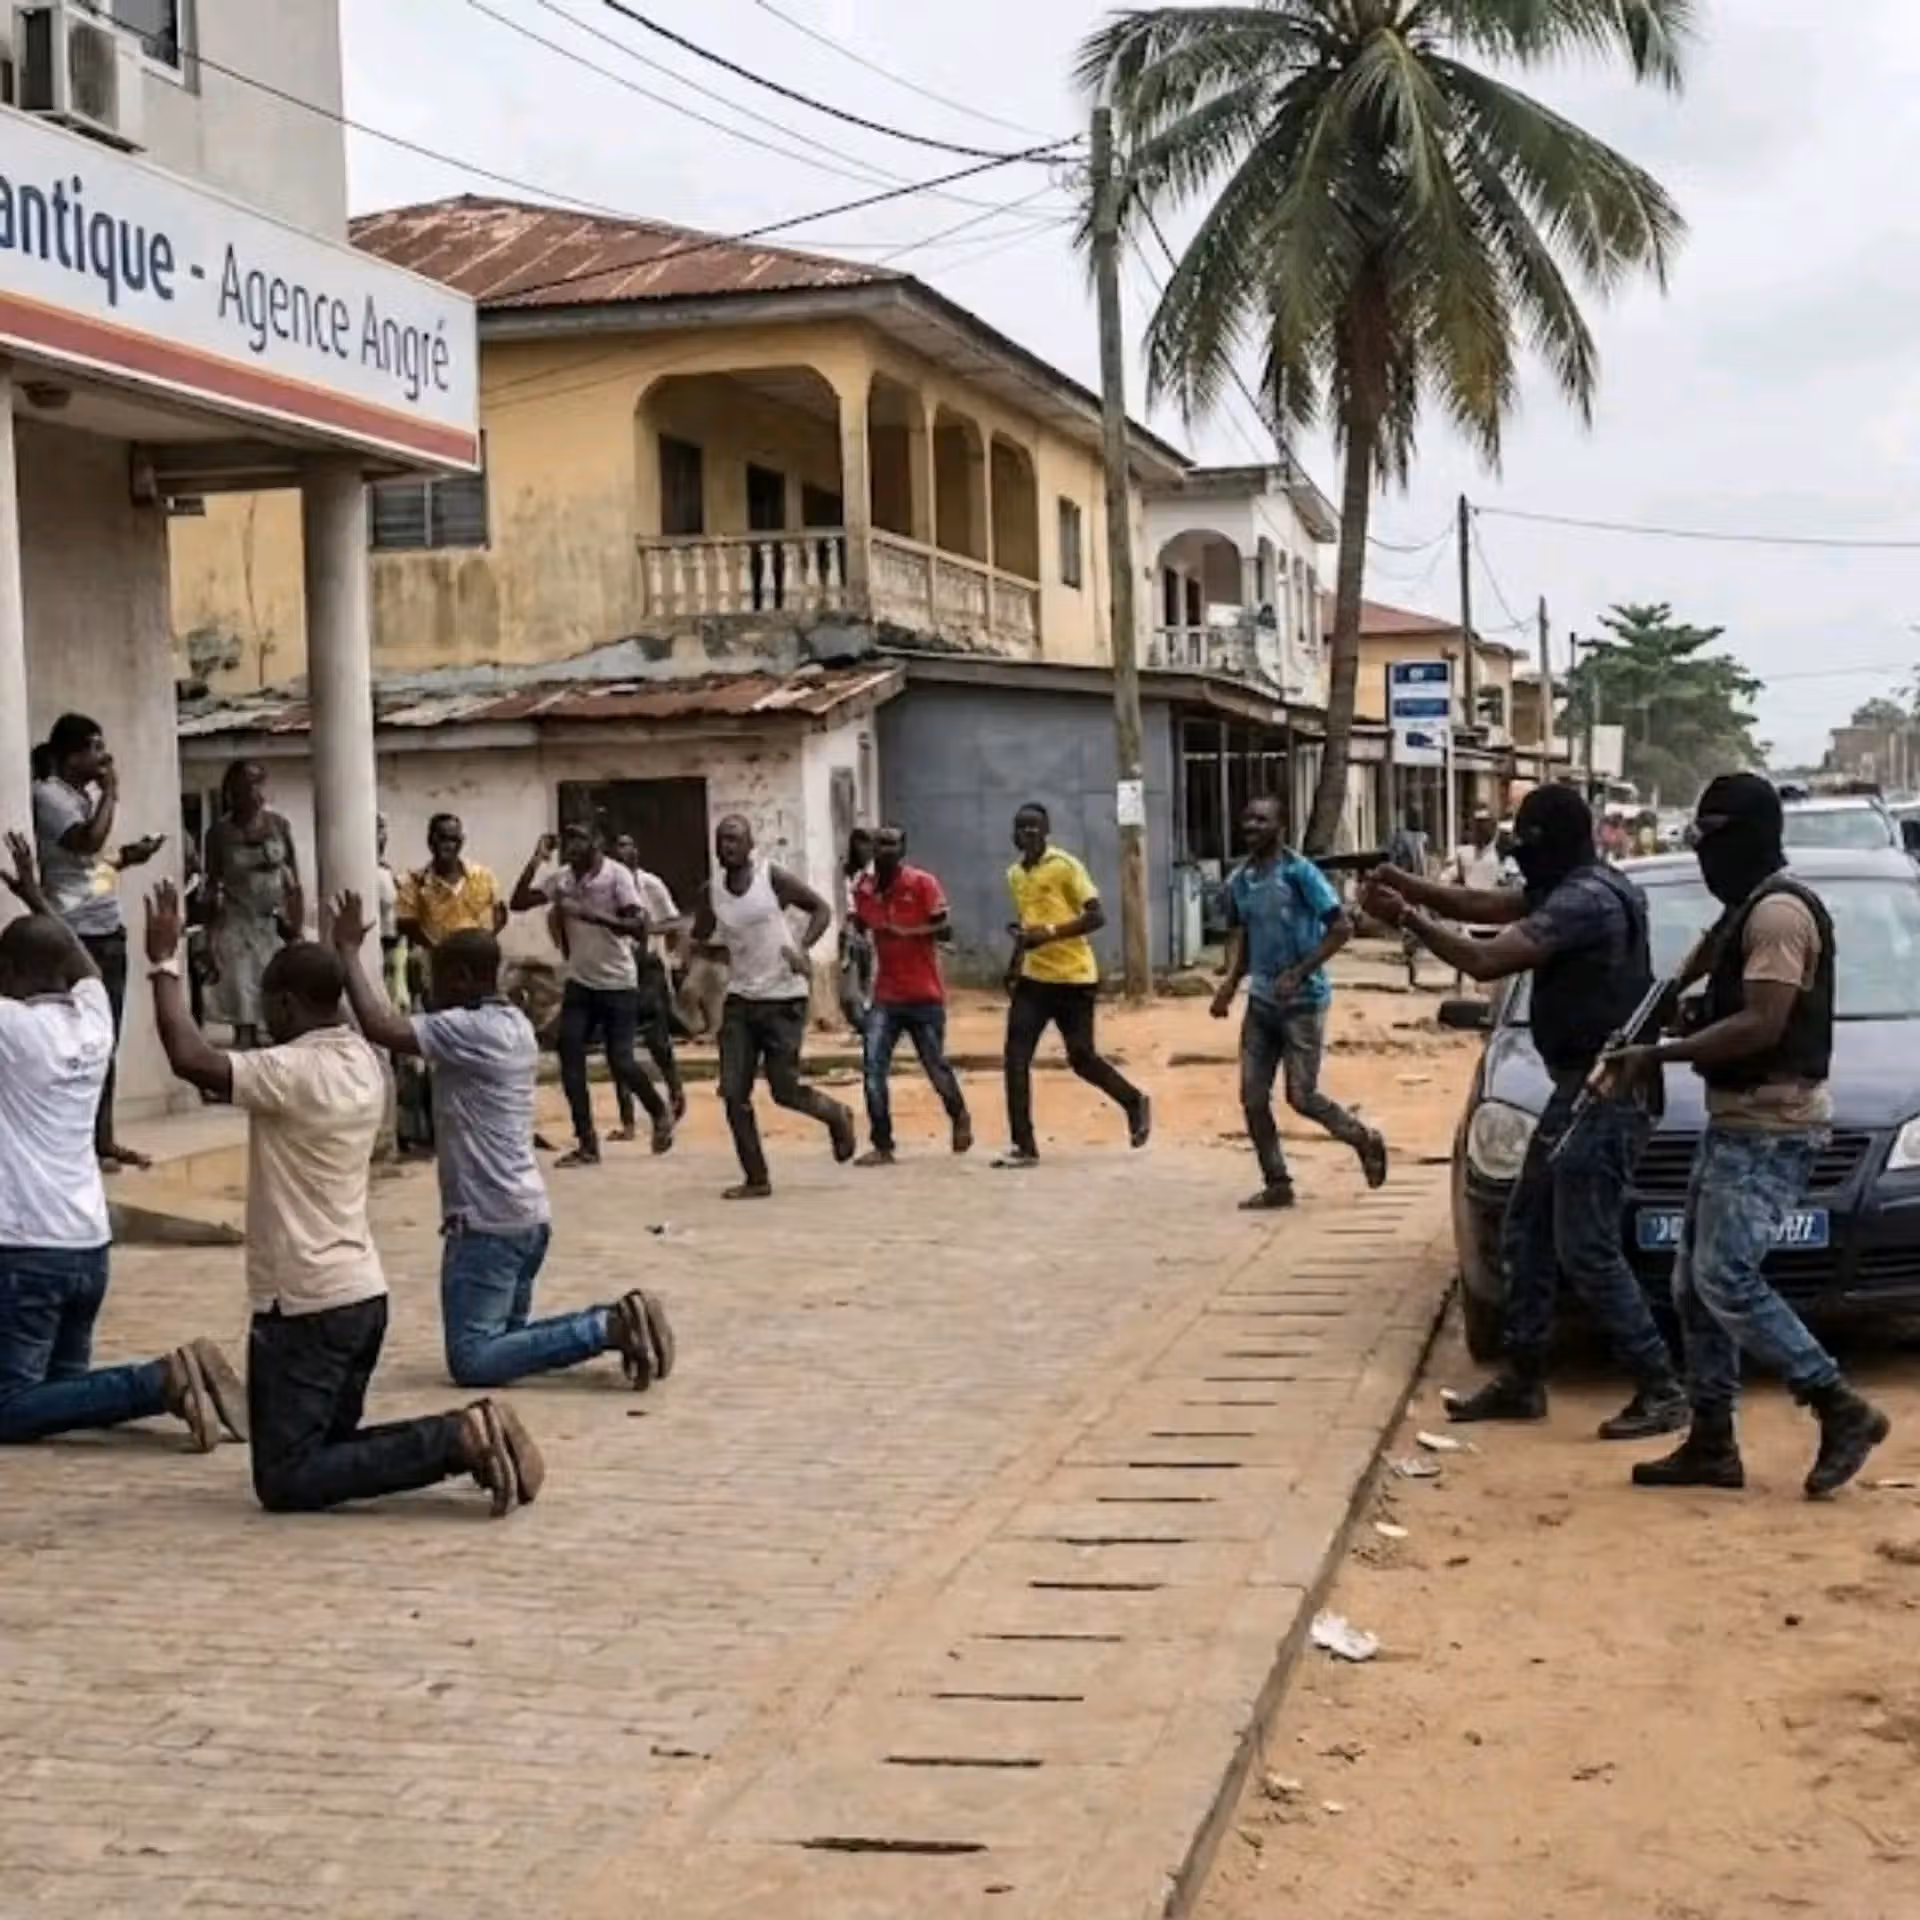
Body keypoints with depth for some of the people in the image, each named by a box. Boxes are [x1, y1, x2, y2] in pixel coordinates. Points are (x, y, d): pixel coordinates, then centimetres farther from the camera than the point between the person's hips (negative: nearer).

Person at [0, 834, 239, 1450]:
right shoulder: (93, 1021, 7)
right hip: (89, 1244, 7)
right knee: (64, 1383, 21)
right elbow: (87, 967, 28)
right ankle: (176, 1377, -3)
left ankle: (161, 1381, -19)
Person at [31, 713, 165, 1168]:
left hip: (108, 930, 9)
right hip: (76, 935, -9)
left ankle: (104, 1138, 16)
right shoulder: (49, 795, -11)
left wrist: (129, 854, 8)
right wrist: (111, 793, -12)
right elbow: (88, 841, -25)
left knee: (106, 1040, 10)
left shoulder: (87, 793, 16)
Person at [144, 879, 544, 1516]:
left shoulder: (295, 1071, -19)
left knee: (287, 1480, -3)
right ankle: (467, 1437, 1)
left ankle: (456, 1441, -15)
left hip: (306, 1305, -9)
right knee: (328, 1449, 21)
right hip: (360, 1293, 9)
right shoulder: (363, 1063, 8)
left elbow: (190, 1059, -28)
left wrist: (164, 963, -16)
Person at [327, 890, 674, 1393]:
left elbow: (380, 1028, -24)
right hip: (525, 1215, 10)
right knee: (504, 1339, 19)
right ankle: (613, 1322, 3)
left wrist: (348, 950, -15)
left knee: (472, 1360, -9)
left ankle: (608, 1327, -15)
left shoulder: (473, 1030, -16)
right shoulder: (514, 1026, 13)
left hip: (489, 1222, -10)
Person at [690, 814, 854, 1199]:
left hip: (784, 998, -4)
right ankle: (756, 1179, 7)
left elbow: (821, 909, -2)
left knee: (785, 1090, -4)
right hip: (740, 998, 5)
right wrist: (695, 946, -6)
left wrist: (803, 947, -16)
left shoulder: (772, 877, -8)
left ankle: (836, 1116, 28)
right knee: (734, 1093, -3)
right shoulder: (711, 892, 4)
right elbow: (699, 940, 16)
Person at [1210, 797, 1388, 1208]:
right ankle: (1277, 1184, 13)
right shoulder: (1239, 879, 5)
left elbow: (1342, 928, -14)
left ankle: (1365, 1140, 22)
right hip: (1261, 1000, 6)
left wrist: (1299, 973, -20)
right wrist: (1231, 981, -2)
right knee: (1252, 1096, 1)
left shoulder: (1299, 872, -14)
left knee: (1301, 1096, -4)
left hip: (1302, 1000, -6)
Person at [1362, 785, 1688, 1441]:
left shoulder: (1585, 901, -20)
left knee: (1586, 1250, -8)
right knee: (1526, 1233, 14)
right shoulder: (1576, 890, 12)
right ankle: (1522, 1378, 21)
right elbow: (1489, 906, 20)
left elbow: (1486, 960, -25)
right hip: (1583, 1088, 11)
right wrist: (1409, 884, 8)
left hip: (1603, 1095, -11)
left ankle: (1661, 1390, -3)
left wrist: (1406, 918, -14)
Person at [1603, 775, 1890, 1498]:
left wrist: (1660, 1055, -18)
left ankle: (1843, 1411, -7)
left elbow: (1760, 1026, -23)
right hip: (1736, 1121, 10)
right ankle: (1711, 1443, 13)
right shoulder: (1747, 908, 17)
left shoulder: (1779, 910, -15)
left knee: (1727, 1281, -14)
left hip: (1770, 1127, -10)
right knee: (1695, 1284, 9)